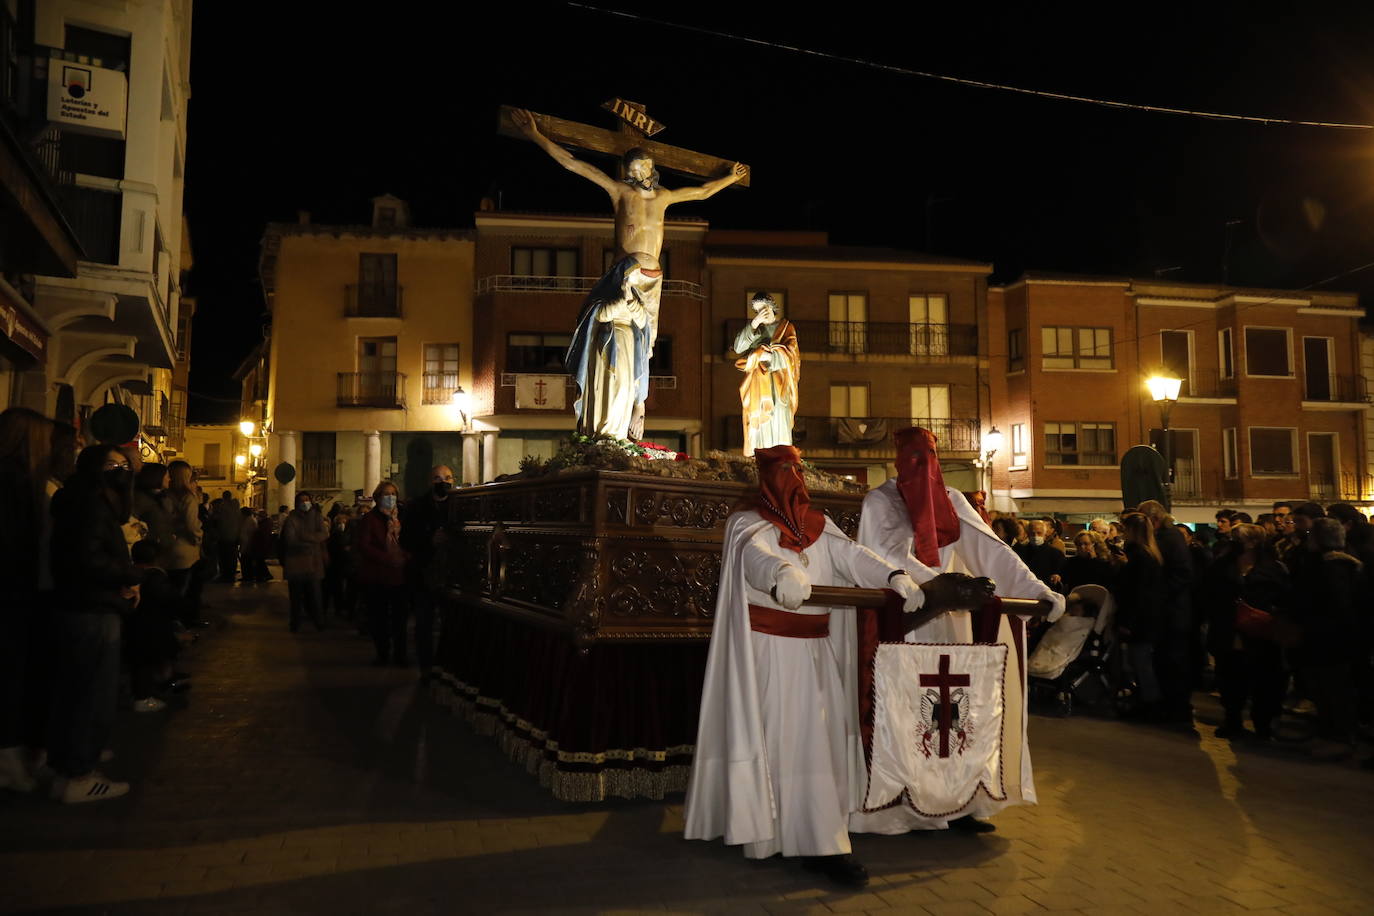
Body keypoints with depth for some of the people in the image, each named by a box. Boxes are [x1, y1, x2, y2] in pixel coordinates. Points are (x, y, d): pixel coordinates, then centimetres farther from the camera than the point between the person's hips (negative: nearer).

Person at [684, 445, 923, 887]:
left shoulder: (818, 525, 11)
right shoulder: (749, 523, -7)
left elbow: (851, 556, -3)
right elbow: (754, 553, -29)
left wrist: (894, 576, -22)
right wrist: (781, 572, -52)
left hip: (813, 651, 6)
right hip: (769, 649, -5)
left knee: (814, 739, 7)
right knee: (773, 738, -4)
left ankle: (822, 845, 13)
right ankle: (765, 834, 4)